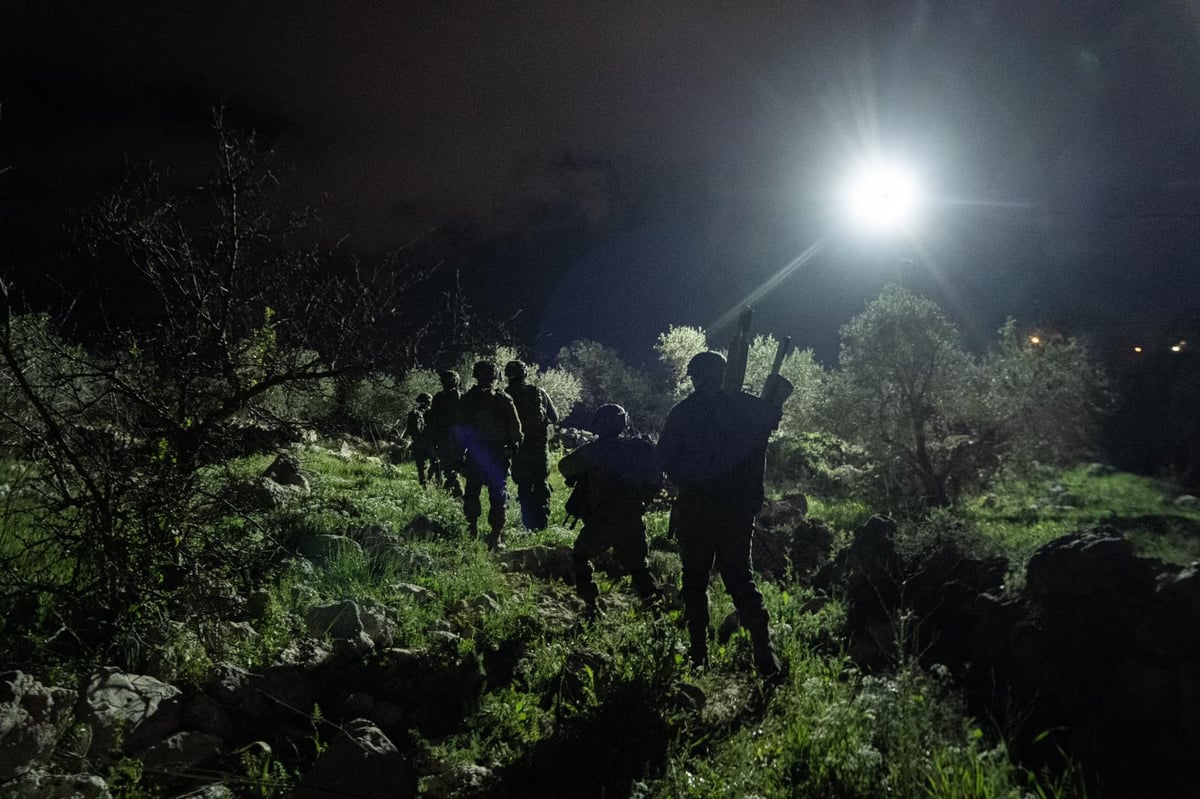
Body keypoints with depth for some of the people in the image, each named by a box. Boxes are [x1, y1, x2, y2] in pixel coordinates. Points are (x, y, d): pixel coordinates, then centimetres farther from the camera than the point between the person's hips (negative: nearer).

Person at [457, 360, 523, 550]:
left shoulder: (467, 400, 1)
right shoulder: (503, 399, -5)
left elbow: (459, 430, 4)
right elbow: (515, 429, -6)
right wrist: (513, 448, 7)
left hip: (474, 455, 2)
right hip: (498, 455, -1)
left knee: (472, 493, 14)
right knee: (498, 495, 3)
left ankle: (473, 532, 15)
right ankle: (495, 537, -1)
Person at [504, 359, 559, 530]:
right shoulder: (539, 392, -3)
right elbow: (555, 418, 5)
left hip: (519, 448, -1)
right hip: (540, 446, 1)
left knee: (524, 487, 9)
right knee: (542, 484, 12)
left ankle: (529, 524, 9)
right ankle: (542, 522, 10)